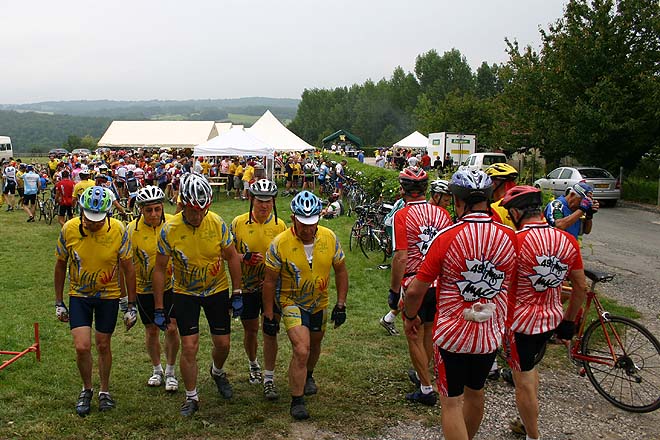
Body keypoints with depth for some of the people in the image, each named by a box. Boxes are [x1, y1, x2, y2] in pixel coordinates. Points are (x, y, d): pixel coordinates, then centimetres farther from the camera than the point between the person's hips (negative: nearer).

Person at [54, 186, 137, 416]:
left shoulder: (118, 230, -19)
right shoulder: (69, 229, -16)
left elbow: (128, 268, -9)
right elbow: (61, 265, 0)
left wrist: (131, 306, -6)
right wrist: (59, 302, 4)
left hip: (108, 295, 0)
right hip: (79, 295, 1)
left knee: (103, 345, 9)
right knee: (82, 347, -8)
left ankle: (104, 391, 31)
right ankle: (86, 389, 18)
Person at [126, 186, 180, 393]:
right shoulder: (132, 229, -14)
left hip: (170, 285, 0)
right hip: (145, 288, 1)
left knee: (171, 328, -4)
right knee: (151, 330, 12)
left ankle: (170, 372, 16)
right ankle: (156, 370, 34)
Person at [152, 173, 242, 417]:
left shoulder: (217, 223, -18)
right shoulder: (169, 230, -21)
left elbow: (232, 256, -4)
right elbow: (160, 269, -11)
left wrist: (237, 294, -5)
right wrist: (158, 309, -10)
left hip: (217, 290, 2)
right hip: (185, 293, -1)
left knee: (223, 344, 9)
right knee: (189, 347, -4)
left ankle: (217, 372, 43)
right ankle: (191, 397, 17)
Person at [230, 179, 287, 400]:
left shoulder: (280, 225, -5)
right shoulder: (239, 223, -6)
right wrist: (244, 258, -21)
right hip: (247, 288, 1)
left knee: (270, 331, -3)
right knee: (250, 329, 14)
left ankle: (269, 378, 6)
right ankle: (253, 363, 41)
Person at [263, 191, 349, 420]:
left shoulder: (329, 238, -15)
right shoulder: (280, 244, -23)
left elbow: (341, 271, -1)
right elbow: (270, 281, -13)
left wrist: (341, 304, -3)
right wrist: (268, 314, -9)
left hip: (319, 302, 4)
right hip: (291, 302, -4)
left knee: (314, 345, 23)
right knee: (301, 350, -17)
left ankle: (308, 375, 54)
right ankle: (297, 401, 0)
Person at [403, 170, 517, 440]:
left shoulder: (446, 238, -19)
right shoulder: (509, 238, -10)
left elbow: (415, 290, -14)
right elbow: (513, 287, 4)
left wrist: (410, 317, 3)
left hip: (452, 334, -4)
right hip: (490, 335, 4)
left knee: (451, 402, 9)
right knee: (475, 393, 25)